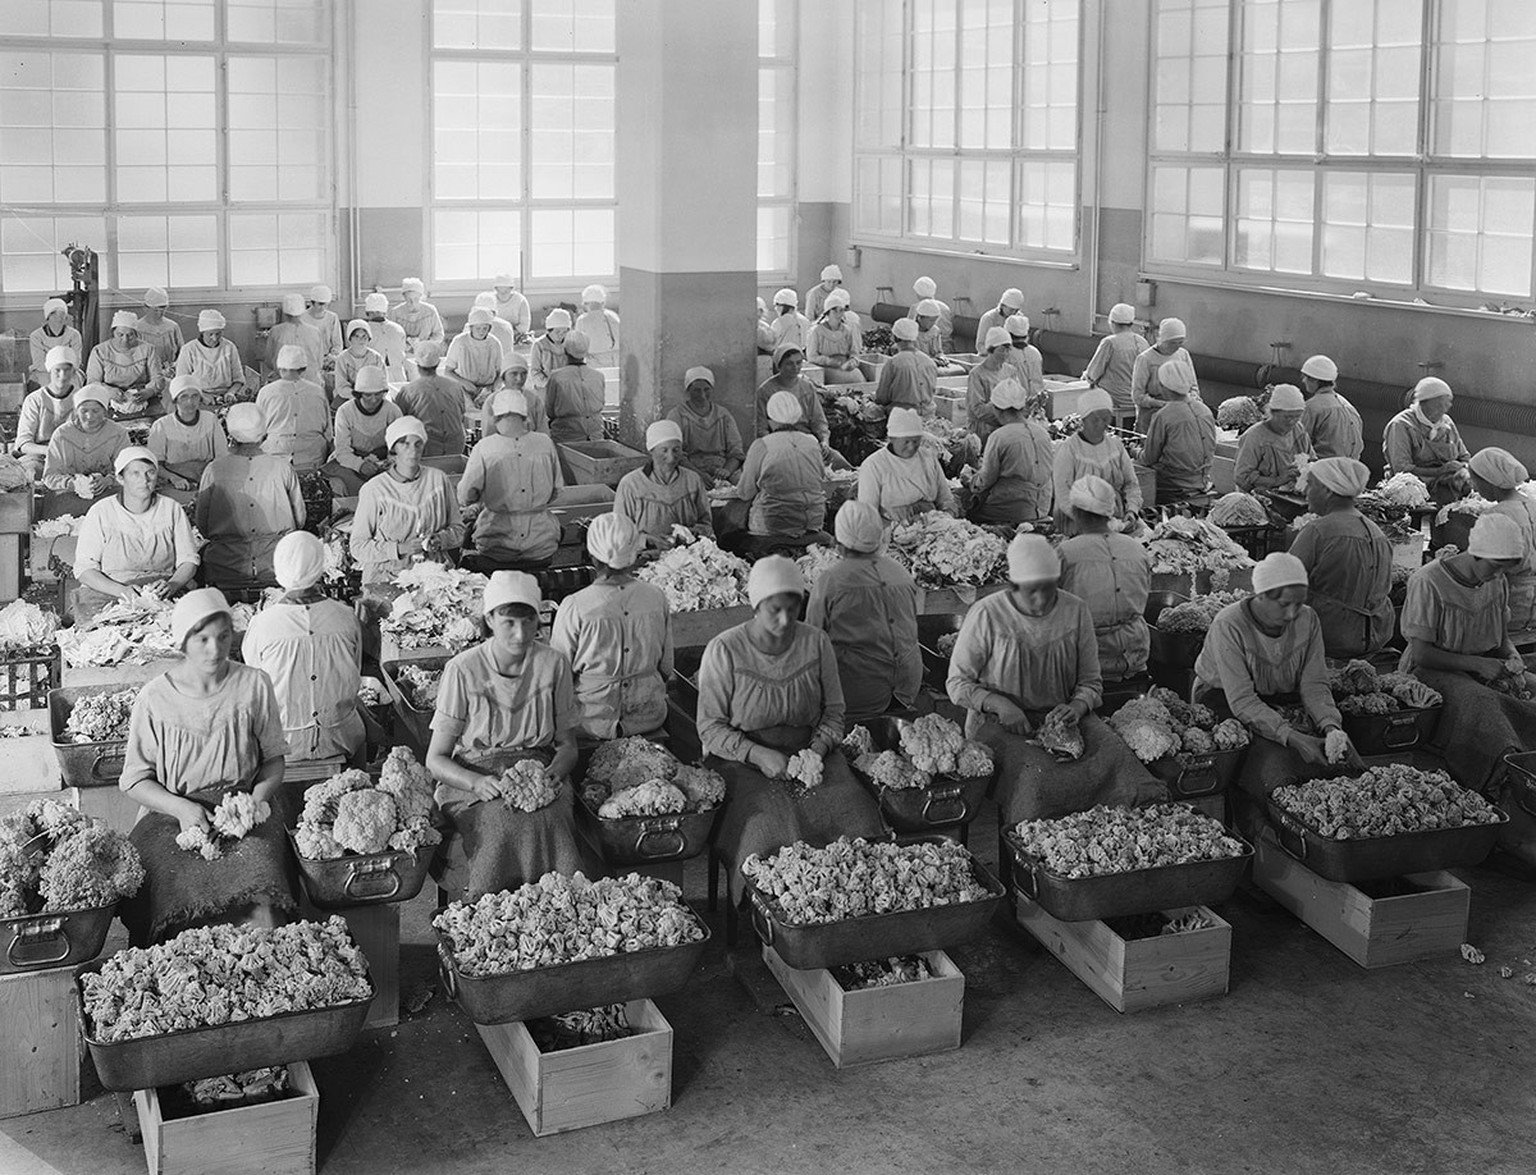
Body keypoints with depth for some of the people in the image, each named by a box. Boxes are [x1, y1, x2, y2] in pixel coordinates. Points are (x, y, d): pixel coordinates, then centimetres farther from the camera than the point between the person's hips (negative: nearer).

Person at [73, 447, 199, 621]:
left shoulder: (172, 509, 6)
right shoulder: (101, 512, -1)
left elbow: (188, 560, 7)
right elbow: (84, 569, -3)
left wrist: (171, 585, -16)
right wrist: (122, 590, -20)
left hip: (163, 599, 2)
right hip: (107, 596, -2)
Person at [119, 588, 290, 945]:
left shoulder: (253, 685, 3)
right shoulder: (155, 698, -1)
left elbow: (274, 759, 11)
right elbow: (135, 779, 4)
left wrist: (257, 800, -9)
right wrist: (182, 809, -13)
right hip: (172, 814, 0)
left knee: (263, 904, -30)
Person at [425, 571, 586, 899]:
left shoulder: (553, 665, 1)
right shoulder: (463, 671, -6)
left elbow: (567, 745, 9)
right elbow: (436, 758, -4)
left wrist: (553, 773, -14)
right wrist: (478, 783, -23)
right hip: (472, 781, -2)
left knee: (547, 821, -30)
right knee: (505, 826, -32)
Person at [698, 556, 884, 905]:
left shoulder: (816, 643, 2)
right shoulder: (724, 650, -8)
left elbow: (834, 710, 10)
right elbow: (710, 728, -6)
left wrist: (818, 749, -9)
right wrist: (758, 755, -20)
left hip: (810, 749, 3)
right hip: (741, 757, -3)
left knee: (854, 812, -22)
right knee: (768, 824, -30)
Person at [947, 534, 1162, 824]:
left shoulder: (1075, 611, 2)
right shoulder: (986, 615, -8)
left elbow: (1091, 681, 9)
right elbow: (957, 682, -2)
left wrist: (1076, 707, -14)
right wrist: (999, 704, -19)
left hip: (1061, 716, 3)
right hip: (998, 721, -3)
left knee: (1111, 755, -25)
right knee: (1036, 772, -34)